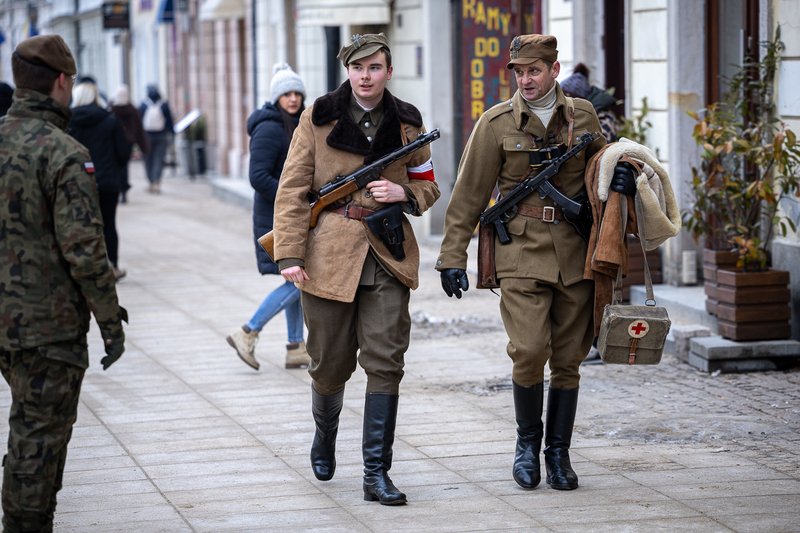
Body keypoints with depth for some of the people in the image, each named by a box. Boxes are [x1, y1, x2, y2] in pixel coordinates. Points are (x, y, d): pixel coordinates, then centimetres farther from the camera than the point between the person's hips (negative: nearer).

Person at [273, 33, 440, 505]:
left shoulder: (407, 123, 6)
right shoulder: (319, 120, 0)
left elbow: (429, 188, 15)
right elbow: (292, 191, -1)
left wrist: (402, 193, -9)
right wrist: (290, 254, -10)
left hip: (388, 257, 1)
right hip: (329, 254, -1)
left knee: (385, 363, -7)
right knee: (331, 364, 9)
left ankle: (377, 474, -5)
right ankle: (325, 436, 40)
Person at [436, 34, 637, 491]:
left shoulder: (582, 116, 7)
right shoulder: (497, 124, 0)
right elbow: (469, 195, 2)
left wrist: (621, 172, 0)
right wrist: (453, 257, -1)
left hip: (575, 252, 3)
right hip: (522, 252, -2)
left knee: (568, 359, 4)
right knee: (529, 351, -14)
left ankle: (559, 453, 17)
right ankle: (528, 438, 9)